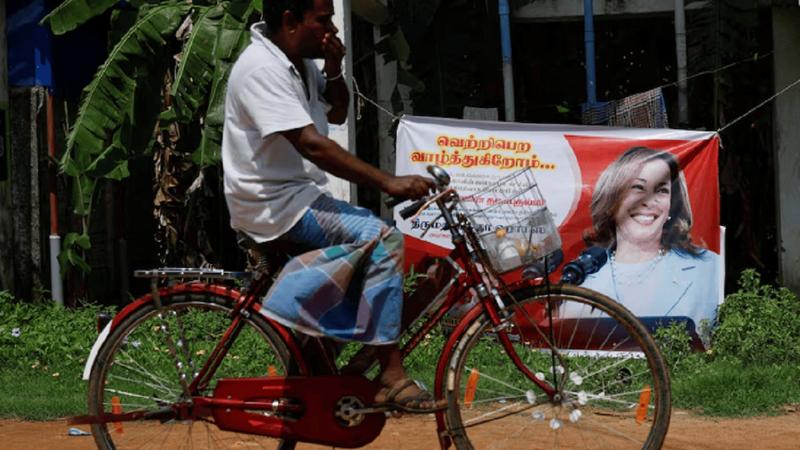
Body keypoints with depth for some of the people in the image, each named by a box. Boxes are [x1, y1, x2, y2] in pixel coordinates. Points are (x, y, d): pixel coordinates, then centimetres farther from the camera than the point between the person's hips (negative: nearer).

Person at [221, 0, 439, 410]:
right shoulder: (262, 68, -20)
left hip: (299, 194, 10)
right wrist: (388, 182, -28)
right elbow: (312, 146, -27)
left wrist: (334, 70, 0)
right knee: (383, 240, -22)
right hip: (274, 203, -10)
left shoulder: (300, 63, 10)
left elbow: (337, 114, 21)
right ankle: (390, 376, -20)